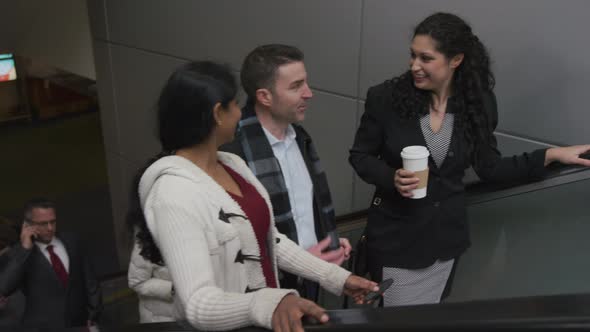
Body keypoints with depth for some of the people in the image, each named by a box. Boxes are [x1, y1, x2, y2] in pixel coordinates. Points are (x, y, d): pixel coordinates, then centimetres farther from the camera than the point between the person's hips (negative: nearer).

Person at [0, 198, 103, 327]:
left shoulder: (71, 241, 2)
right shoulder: (19, 252, -5)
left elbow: (89, 280, 6)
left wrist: (93, 315, 4)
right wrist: (25, 249, -22)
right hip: (42, 326, -2)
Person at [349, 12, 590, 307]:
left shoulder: (477, 103, -8)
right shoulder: (385, 97, -14)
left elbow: (488, 167, 0)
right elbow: (360, 156, -3)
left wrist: (551, 155, -7)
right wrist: (392, 178, -22)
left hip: (445, 234, 2)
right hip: (396, 234, -2)